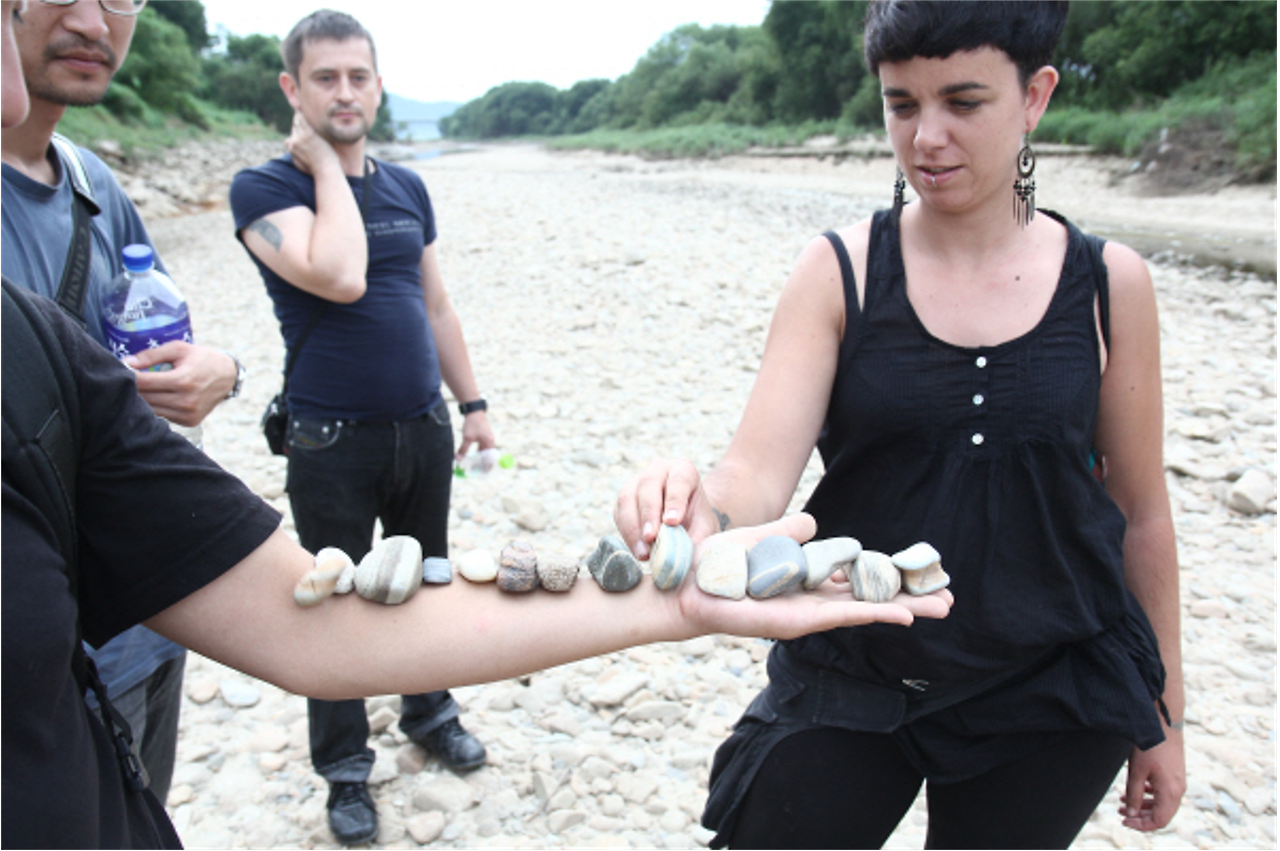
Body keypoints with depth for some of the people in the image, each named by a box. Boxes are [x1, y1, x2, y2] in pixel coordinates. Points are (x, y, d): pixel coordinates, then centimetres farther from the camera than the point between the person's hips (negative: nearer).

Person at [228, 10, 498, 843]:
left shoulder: (407, 188, 7)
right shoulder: (262, 189, -9)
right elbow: (340, 277, -28)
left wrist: (472, 403, 12)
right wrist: (322, 163, -17)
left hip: (424, 428, 5)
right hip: (332, 443, -4)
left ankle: (429, 710, 41)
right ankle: (345, 766, 27)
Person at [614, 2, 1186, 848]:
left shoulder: (1109, 284, -5)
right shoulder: (839, 272, -9)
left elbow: (1140, 512, 3)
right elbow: (759, 474, -17)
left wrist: (1164, 711, 8)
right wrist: (703, 513, -41)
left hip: (1049, 690, 1)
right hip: (848, 679, 0)